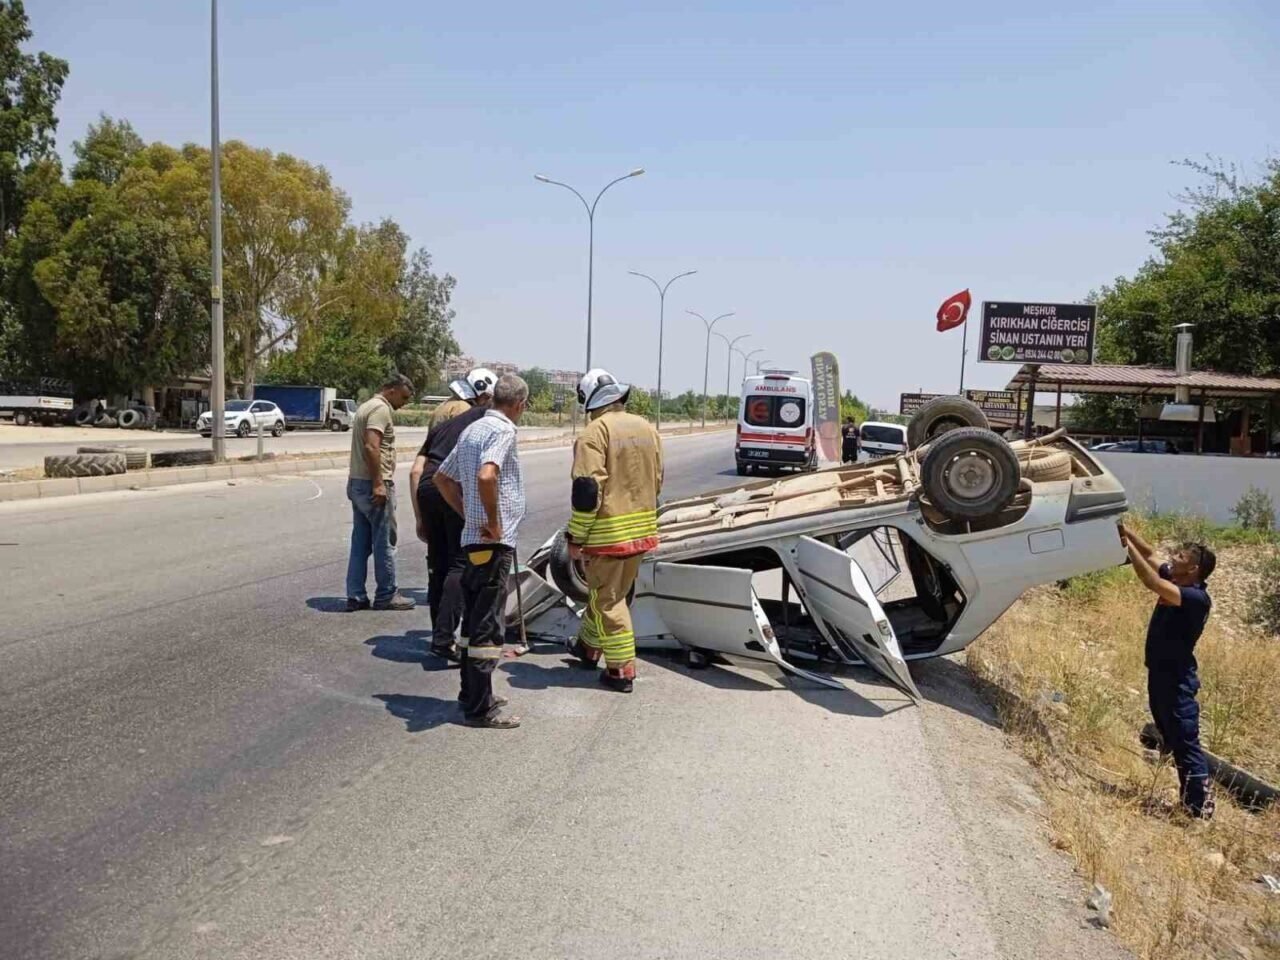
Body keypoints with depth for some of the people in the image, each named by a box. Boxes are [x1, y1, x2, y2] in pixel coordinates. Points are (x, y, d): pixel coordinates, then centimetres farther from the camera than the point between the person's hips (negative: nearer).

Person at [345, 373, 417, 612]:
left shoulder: (366, 406, 19)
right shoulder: (381, 408, -13)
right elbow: (371, 447, -24)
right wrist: (378, 484, -24)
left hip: (356, 482, 10)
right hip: (374, 484, -10)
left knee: (360, 542, 11)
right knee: (384, 542, 0)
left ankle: (355, 596, 13)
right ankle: (386, 595, 8)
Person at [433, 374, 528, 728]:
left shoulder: (472, 429, 15)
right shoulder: (502, 430, -14)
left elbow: (442, 477, 22)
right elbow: (486, 476, -32)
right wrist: (493, 523, -19)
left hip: (473, 539, 10)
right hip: (494, 542, -9)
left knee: (476, 620, 17)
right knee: (488, 625, -4)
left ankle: (473, 695, 27)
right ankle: (479, 708, 1)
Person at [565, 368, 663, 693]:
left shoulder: (596, 431, -14)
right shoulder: (647, 428, 9)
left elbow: (587, 489, -19)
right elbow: (656, 481, 16)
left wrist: (576, 536, -11)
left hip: (609, 532, -8)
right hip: (643, 529, 8)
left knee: (608, 599, 4)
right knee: (605, 591, 23)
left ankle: (622, 670, 7)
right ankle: (589, 646, 39)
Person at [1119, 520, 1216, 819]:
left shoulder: (1197, 598, -23)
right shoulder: (1175, 580, 2)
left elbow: (1152, 584, -35)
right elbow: (1150, 553, 7)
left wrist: (1128, 547, -32)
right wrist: (1126, 530, -9)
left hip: (1177, 679, -9)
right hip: (1160, 673, 9)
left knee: (1186, 743, -2)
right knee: (1174, 741, 19)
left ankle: (1201, 807, 6)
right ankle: (1189, 798, 31)